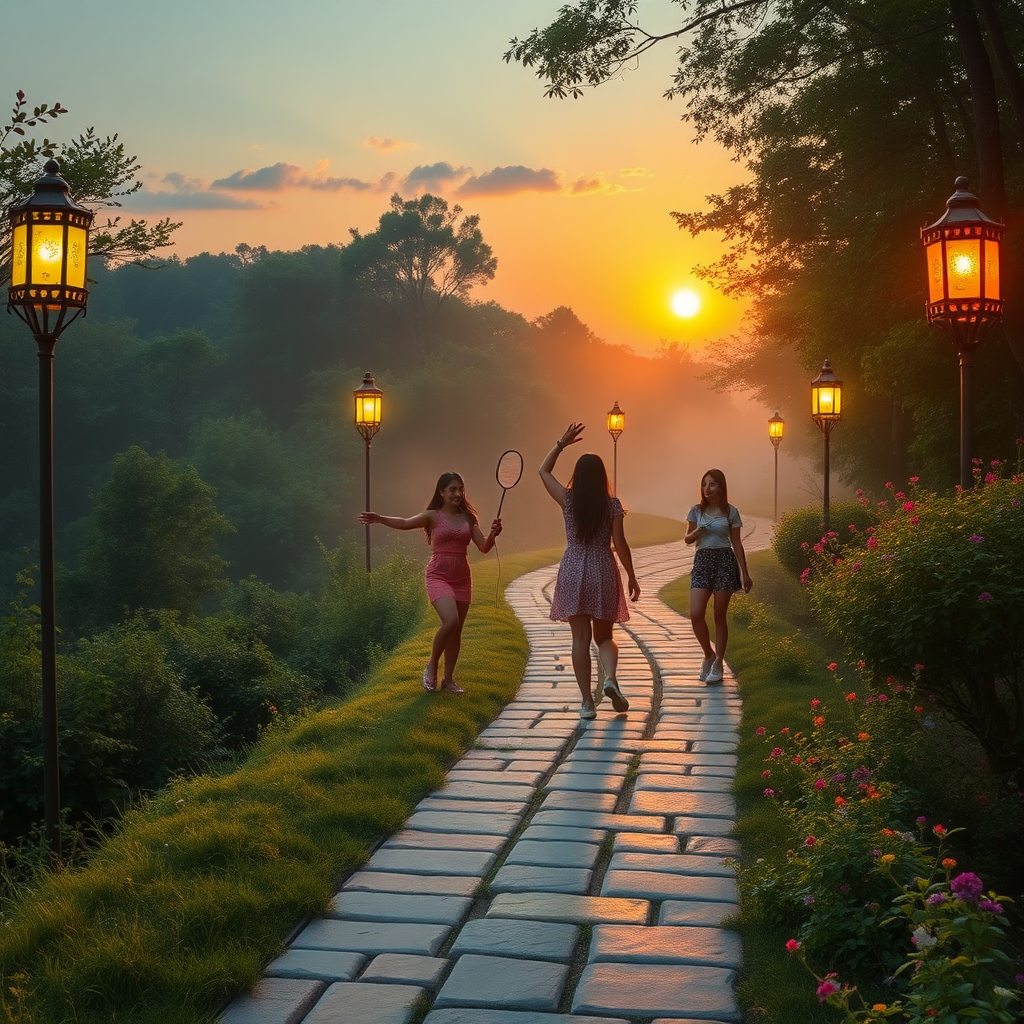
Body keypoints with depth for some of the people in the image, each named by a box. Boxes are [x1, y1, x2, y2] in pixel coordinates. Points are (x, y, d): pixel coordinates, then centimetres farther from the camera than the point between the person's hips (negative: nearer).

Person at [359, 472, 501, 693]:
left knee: (456, 630, 7)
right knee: (450, 621, -23)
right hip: (438, 577, -4)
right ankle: (432, 667, -1)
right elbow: (404, 523, -18)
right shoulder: (433, 517, -4)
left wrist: (493, 534, -18)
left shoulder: (468, 518, 7)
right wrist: (378, 518, -34)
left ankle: (448, 679, 20)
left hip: (462, 579, 5)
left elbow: (484, 547, 3)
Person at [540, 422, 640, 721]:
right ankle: (610, 678, -14)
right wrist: (632, 576, 4)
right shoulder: (612, 505, -6)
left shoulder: (568, 501, -4)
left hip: (573, 573, 0)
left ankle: (587, 702, 4)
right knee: (604, 636, 15)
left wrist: (561, 443, 7)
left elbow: (543, 471, 10)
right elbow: (620, 544, -6)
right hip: (603, 573, 0)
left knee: (581, 638, 6)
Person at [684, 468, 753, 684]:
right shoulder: (697, 510, 7)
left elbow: (737, 543, 7)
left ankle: (717, 664, 12)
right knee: (695, 614, -11)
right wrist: (696, 532, -10)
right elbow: (687, 539, 14)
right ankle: (708, 655, 13)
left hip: (725, 561, -2)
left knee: (720, 616, 1)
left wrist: (744, 573, 4)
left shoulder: (731, 511, 3)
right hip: (702, 561, 2)